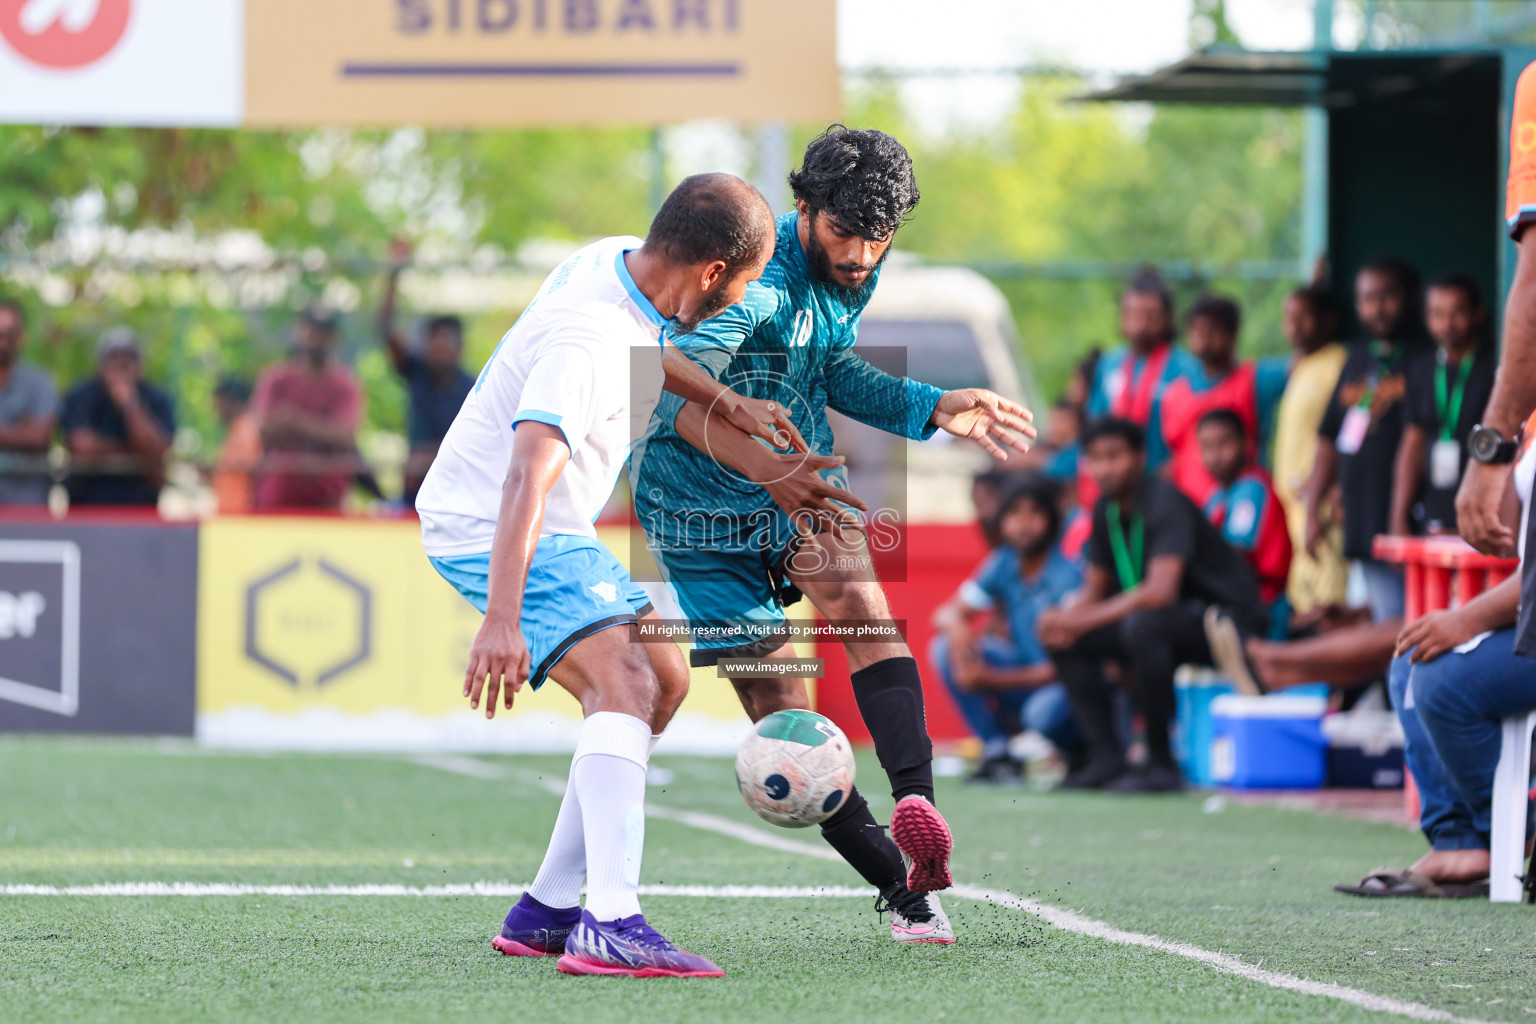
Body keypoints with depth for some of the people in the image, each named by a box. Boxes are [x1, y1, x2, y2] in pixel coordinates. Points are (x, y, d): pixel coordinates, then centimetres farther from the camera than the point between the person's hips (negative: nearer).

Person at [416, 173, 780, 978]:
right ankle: (611, 928, -40)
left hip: (552, 529, 11)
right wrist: (501, 619, -51)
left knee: (664, 682, 16)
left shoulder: (619, 263, 0)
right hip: (489, 529, -11)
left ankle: (547, 911, 17)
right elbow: (528, 475, -42)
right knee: (622, 685, -27)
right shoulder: (589, 341, -30)